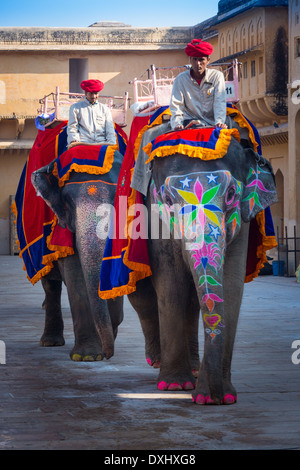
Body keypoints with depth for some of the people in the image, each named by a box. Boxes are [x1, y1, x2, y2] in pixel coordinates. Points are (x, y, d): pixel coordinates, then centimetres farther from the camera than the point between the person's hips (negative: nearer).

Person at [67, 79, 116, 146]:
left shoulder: (105, 109, 23)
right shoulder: (75, 108, 18)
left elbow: (110, 130, 15)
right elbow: (72, 128, 12)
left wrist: (111, 143, -5)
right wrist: (74, 140, -9)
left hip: (102, 143, 1)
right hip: (83, 143, -1)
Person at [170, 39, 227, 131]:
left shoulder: (217, 76, 3)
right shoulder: (181, 79, 2)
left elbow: (220, 102, -6)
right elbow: (176, 105, -3)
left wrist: (219, 122, -24)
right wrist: (177, 124, -22)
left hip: (211, 123, 2)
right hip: (190, 122, -2)